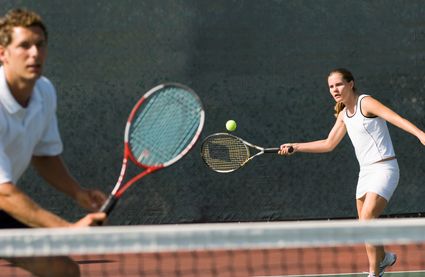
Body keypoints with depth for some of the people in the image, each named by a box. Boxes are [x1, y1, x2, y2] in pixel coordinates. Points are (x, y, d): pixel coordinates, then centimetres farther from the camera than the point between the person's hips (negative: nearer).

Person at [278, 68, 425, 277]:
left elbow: (395, 118, -26)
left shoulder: (366, 102, -12)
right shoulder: (343, 115, 12)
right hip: (366, 172, 8)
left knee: (366, 219, -21)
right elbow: (329, 144, 22)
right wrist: (295, 147, 18)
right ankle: (383, 258, 39)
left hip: (384, 169, -8)